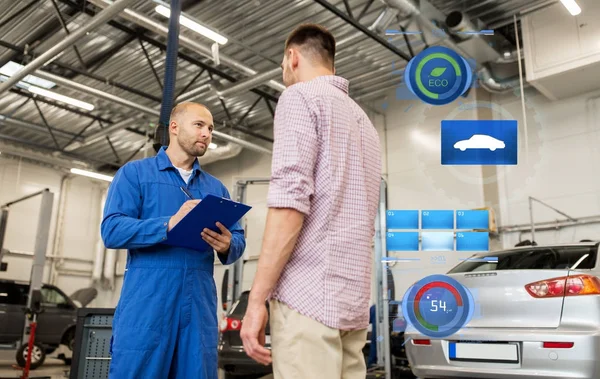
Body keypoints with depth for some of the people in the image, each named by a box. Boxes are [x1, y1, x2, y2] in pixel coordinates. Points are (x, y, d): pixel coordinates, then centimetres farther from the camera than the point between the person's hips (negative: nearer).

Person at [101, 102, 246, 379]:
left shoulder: (216, 187, 18)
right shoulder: (134, 173, 6)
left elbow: (238, 240, 12)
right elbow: (112, 230, -7)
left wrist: (227, 245, -13)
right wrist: (170, 225, -22)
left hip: (200, 306, 4)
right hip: (147, 305, -3)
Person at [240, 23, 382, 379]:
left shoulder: (300, 97, -1)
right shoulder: (363, 121, 23)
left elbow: (290, 201, -15)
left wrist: (257, 298, -13)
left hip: (308, 294, -8)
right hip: (353, 298, 8)